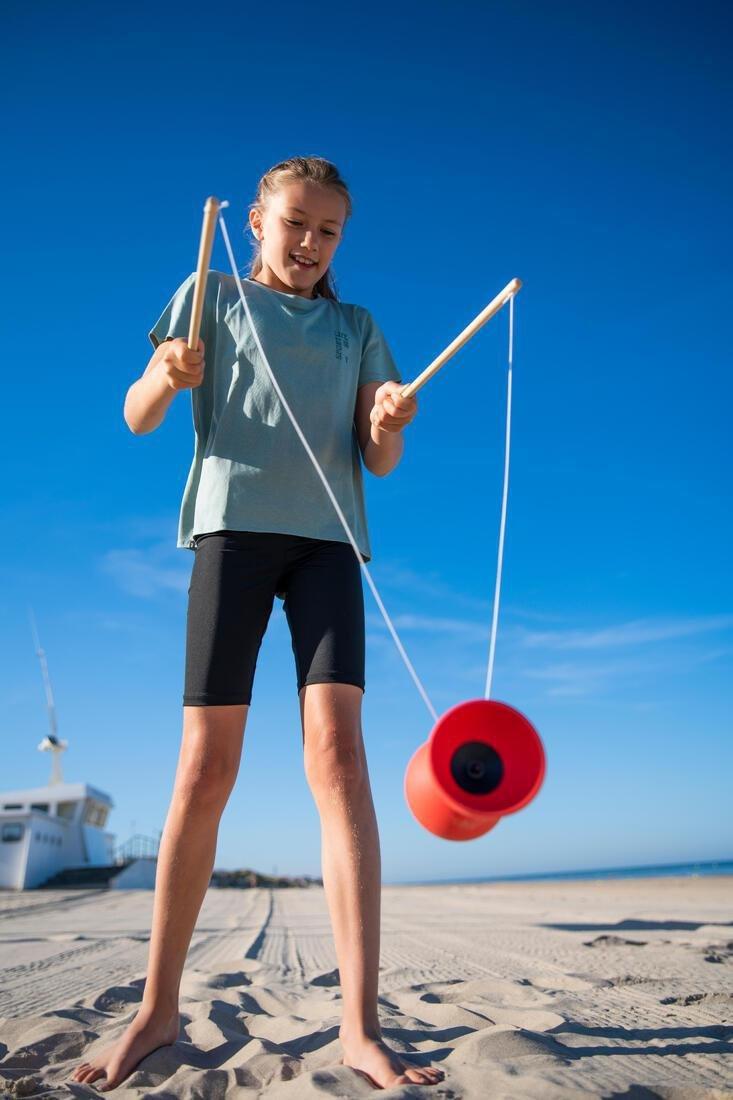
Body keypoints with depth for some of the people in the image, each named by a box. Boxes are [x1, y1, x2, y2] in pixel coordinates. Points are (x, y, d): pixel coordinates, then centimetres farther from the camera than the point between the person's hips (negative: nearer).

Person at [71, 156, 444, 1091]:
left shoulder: (356, 328, 20)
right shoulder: (210, 295, 16)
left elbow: (379, 462, 11)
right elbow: (137, 416, 7)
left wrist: (388, 429, -12)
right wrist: (167, 377, -16)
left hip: (328, 537, 2)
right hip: (233, 524, -1)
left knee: (337, 751, -14)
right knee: (206, 768, -5)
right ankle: (158, 1008, 11)